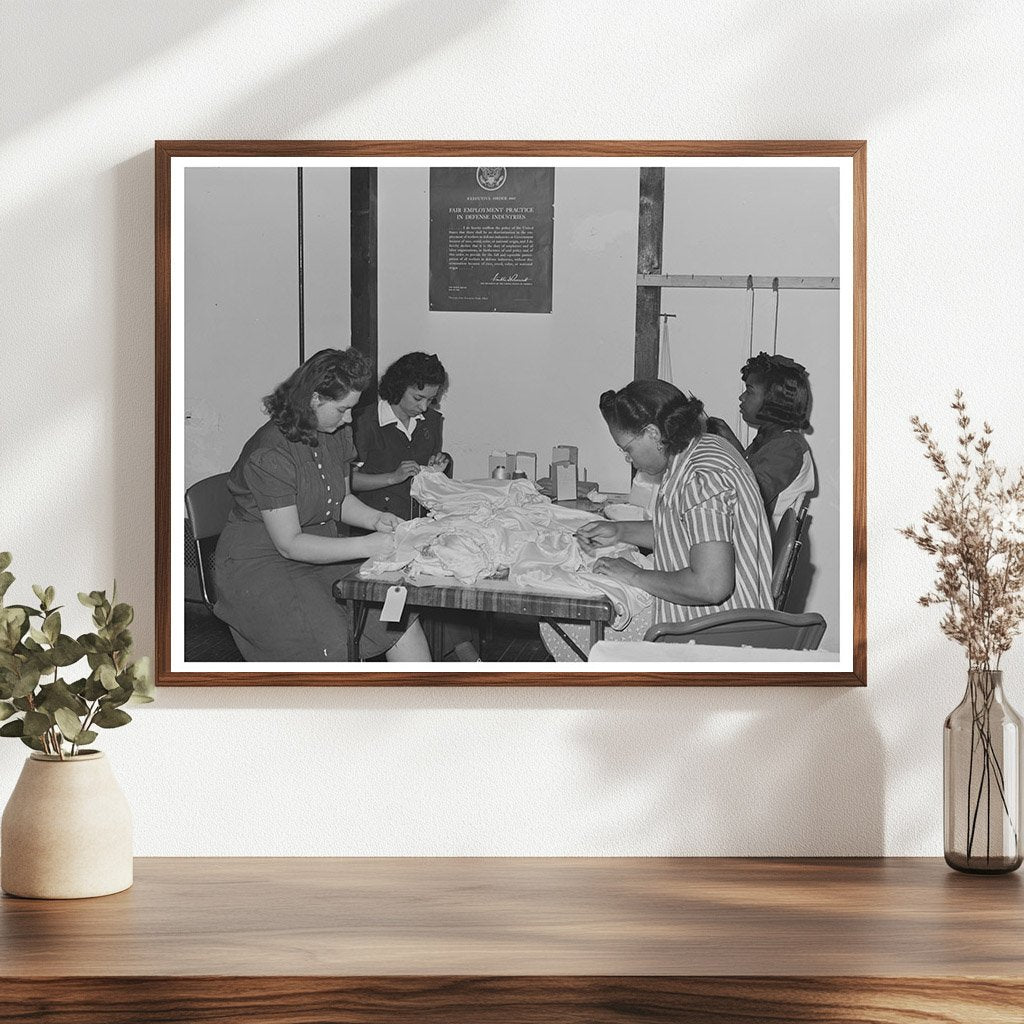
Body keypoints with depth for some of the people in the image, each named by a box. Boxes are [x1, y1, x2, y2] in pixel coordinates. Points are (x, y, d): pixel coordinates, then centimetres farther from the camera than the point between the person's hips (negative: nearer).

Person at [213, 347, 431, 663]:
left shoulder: (336, 435, 4)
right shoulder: (269, 455, -22)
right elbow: (289, 544, -23)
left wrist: (374, 518, 0)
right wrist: (366, 546, -25)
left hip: (322, 557, 8)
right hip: (259, 566, -8)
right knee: (335, 644, -29)